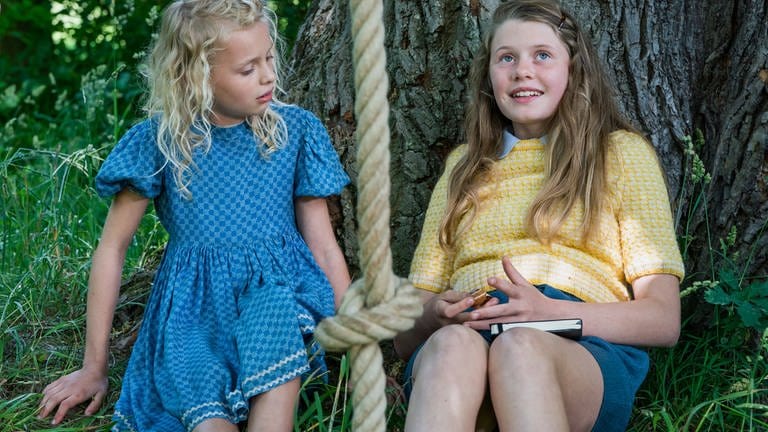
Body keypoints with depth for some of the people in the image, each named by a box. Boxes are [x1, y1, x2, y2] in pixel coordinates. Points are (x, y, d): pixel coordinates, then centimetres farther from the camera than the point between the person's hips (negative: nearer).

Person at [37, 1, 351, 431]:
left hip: (279, 288, 1)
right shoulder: (159, 140, -1)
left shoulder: (296, 130, 4)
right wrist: (95, 367, 9)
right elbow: (113, 246, 5)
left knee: (280, 316, -36)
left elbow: (324, 245, 7)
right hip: (193, 304, -1)